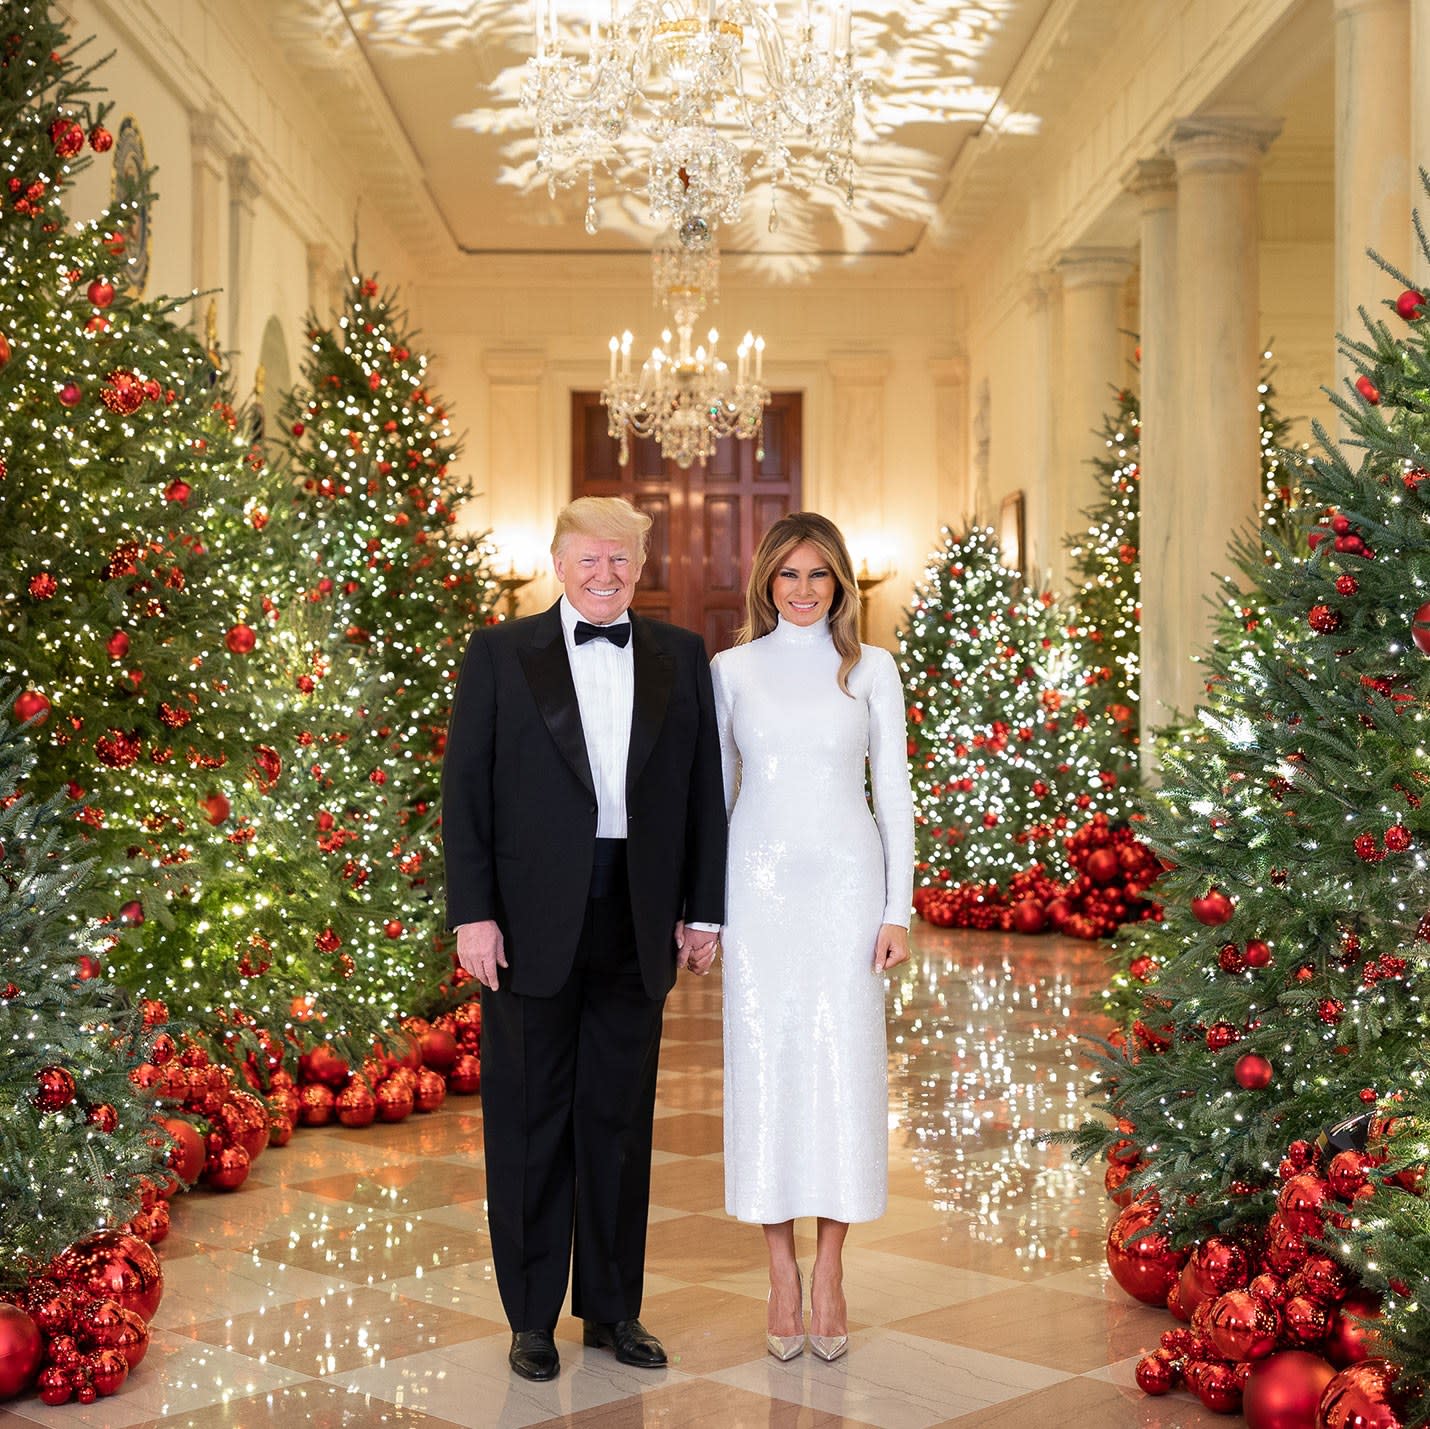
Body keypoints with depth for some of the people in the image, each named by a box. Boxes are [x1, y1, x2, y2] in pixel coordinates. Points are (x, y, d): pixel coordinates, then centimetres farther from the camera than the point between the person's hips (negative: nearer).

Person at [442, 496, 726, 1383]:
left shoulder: (681, 657, 9)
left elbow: (704, 789, 8)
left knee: (621, 1120, 11)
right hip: (533, 925, -2)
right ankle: (532, 1317, 18)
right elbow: (465, 790, -2)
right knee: (530, 1122, 6)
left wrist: (703, 909, 4)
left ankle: (613, 1308, 23)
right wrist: (472, 913, -9)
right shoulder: (501, 654, 2)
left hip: (637, 925, 2)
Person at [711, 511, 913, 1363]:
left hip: (846, 879, 0)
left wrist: (898, 909, -2)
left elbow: (894, 793, 4)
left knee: (845, 1064, -2)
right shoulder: (733, 669, 6)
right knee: (765, 1063, 0)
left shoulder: (871, 669, 5)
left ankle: (831, 1270, 8)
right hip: (760, 884, 1)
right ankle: (783, 1271, 10)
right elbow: (713, 790, 9)